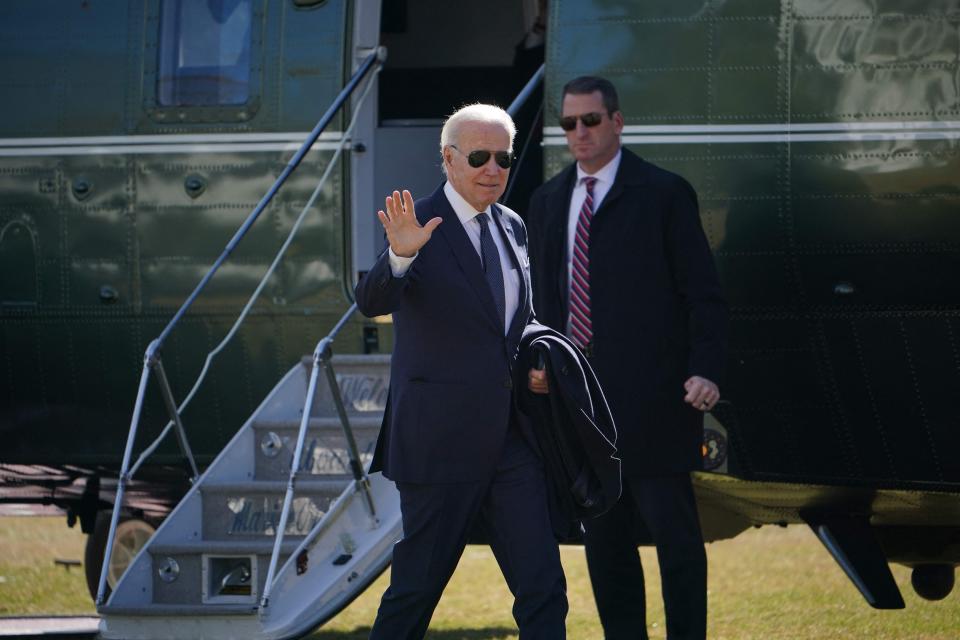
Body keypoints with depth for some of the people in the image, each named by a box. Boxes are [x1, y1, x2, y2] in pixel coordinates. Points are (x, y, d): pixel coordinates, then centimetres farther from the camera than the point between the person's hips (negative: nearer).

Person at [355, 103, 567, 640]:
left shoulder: (512, 227, 12)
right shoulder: (420, 227, -9)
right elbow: (372, 302, -25)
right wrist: (401, 256, -45)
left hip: (512, 438, 6)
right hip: (442, 439, -6)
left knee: (543, 587, 1)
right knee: (418, 586, 2)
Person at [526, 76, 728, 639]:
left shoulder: (664, 193, -4)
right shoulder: (549, 201, 13)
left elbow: (704, 294, -6)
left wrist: (705, 372, -17)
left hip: (651, 396, -5)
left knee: (672, 527, -3)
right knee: (603, 534, 8)